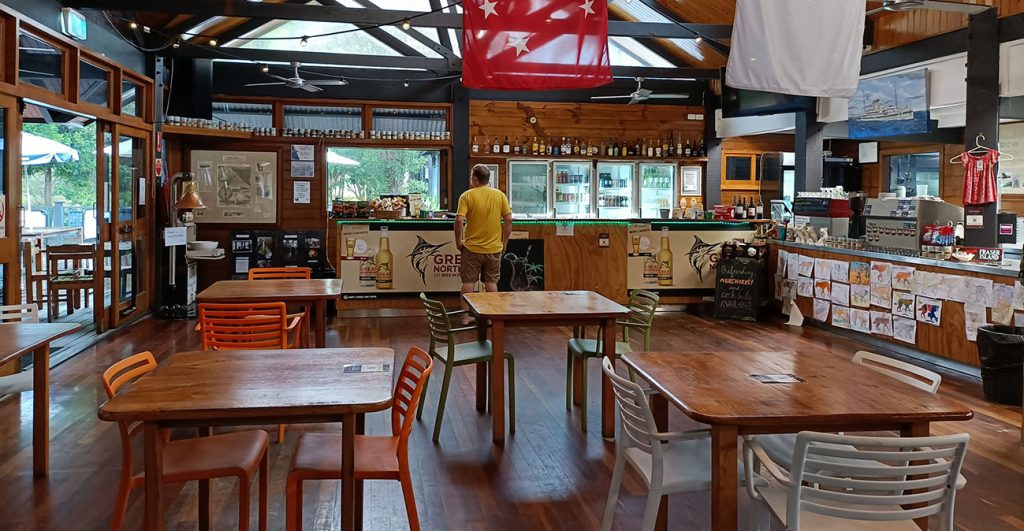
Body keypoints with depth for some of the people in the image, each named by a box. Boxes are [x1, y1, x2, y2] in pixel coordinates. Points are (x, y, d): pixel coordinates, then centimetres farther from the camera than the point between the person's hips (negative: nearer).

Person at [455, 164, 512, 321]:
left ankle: (466, 316, 13)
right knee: (491, 282, 11)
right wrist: (504, 242, 6)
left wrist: (458, 242, -4)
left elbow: (459, 220, -17)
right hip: (494, 248, 2)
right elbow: (508, 220, -4)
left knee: (468, 282, 8)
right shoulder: (500, 195, -1)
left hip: (472, 248, -2)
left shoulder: (467, 195, -8)